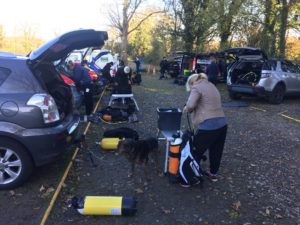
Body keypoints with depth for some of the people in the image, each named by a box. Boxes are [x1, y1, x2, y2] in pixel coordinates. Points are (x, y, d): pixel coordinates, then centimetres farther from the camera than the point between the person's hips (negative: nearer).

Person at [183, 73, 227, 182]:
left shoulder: (197, 87, -4)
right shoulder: (211, 86, 22)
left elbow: (190, 105, -20)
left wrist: (186, 109, 1)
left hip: (208, 126, -8)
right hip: (222, 124, 8)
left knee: (196, 152, 7)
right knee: (216, 151, 22)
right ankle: (213, 173, 39)